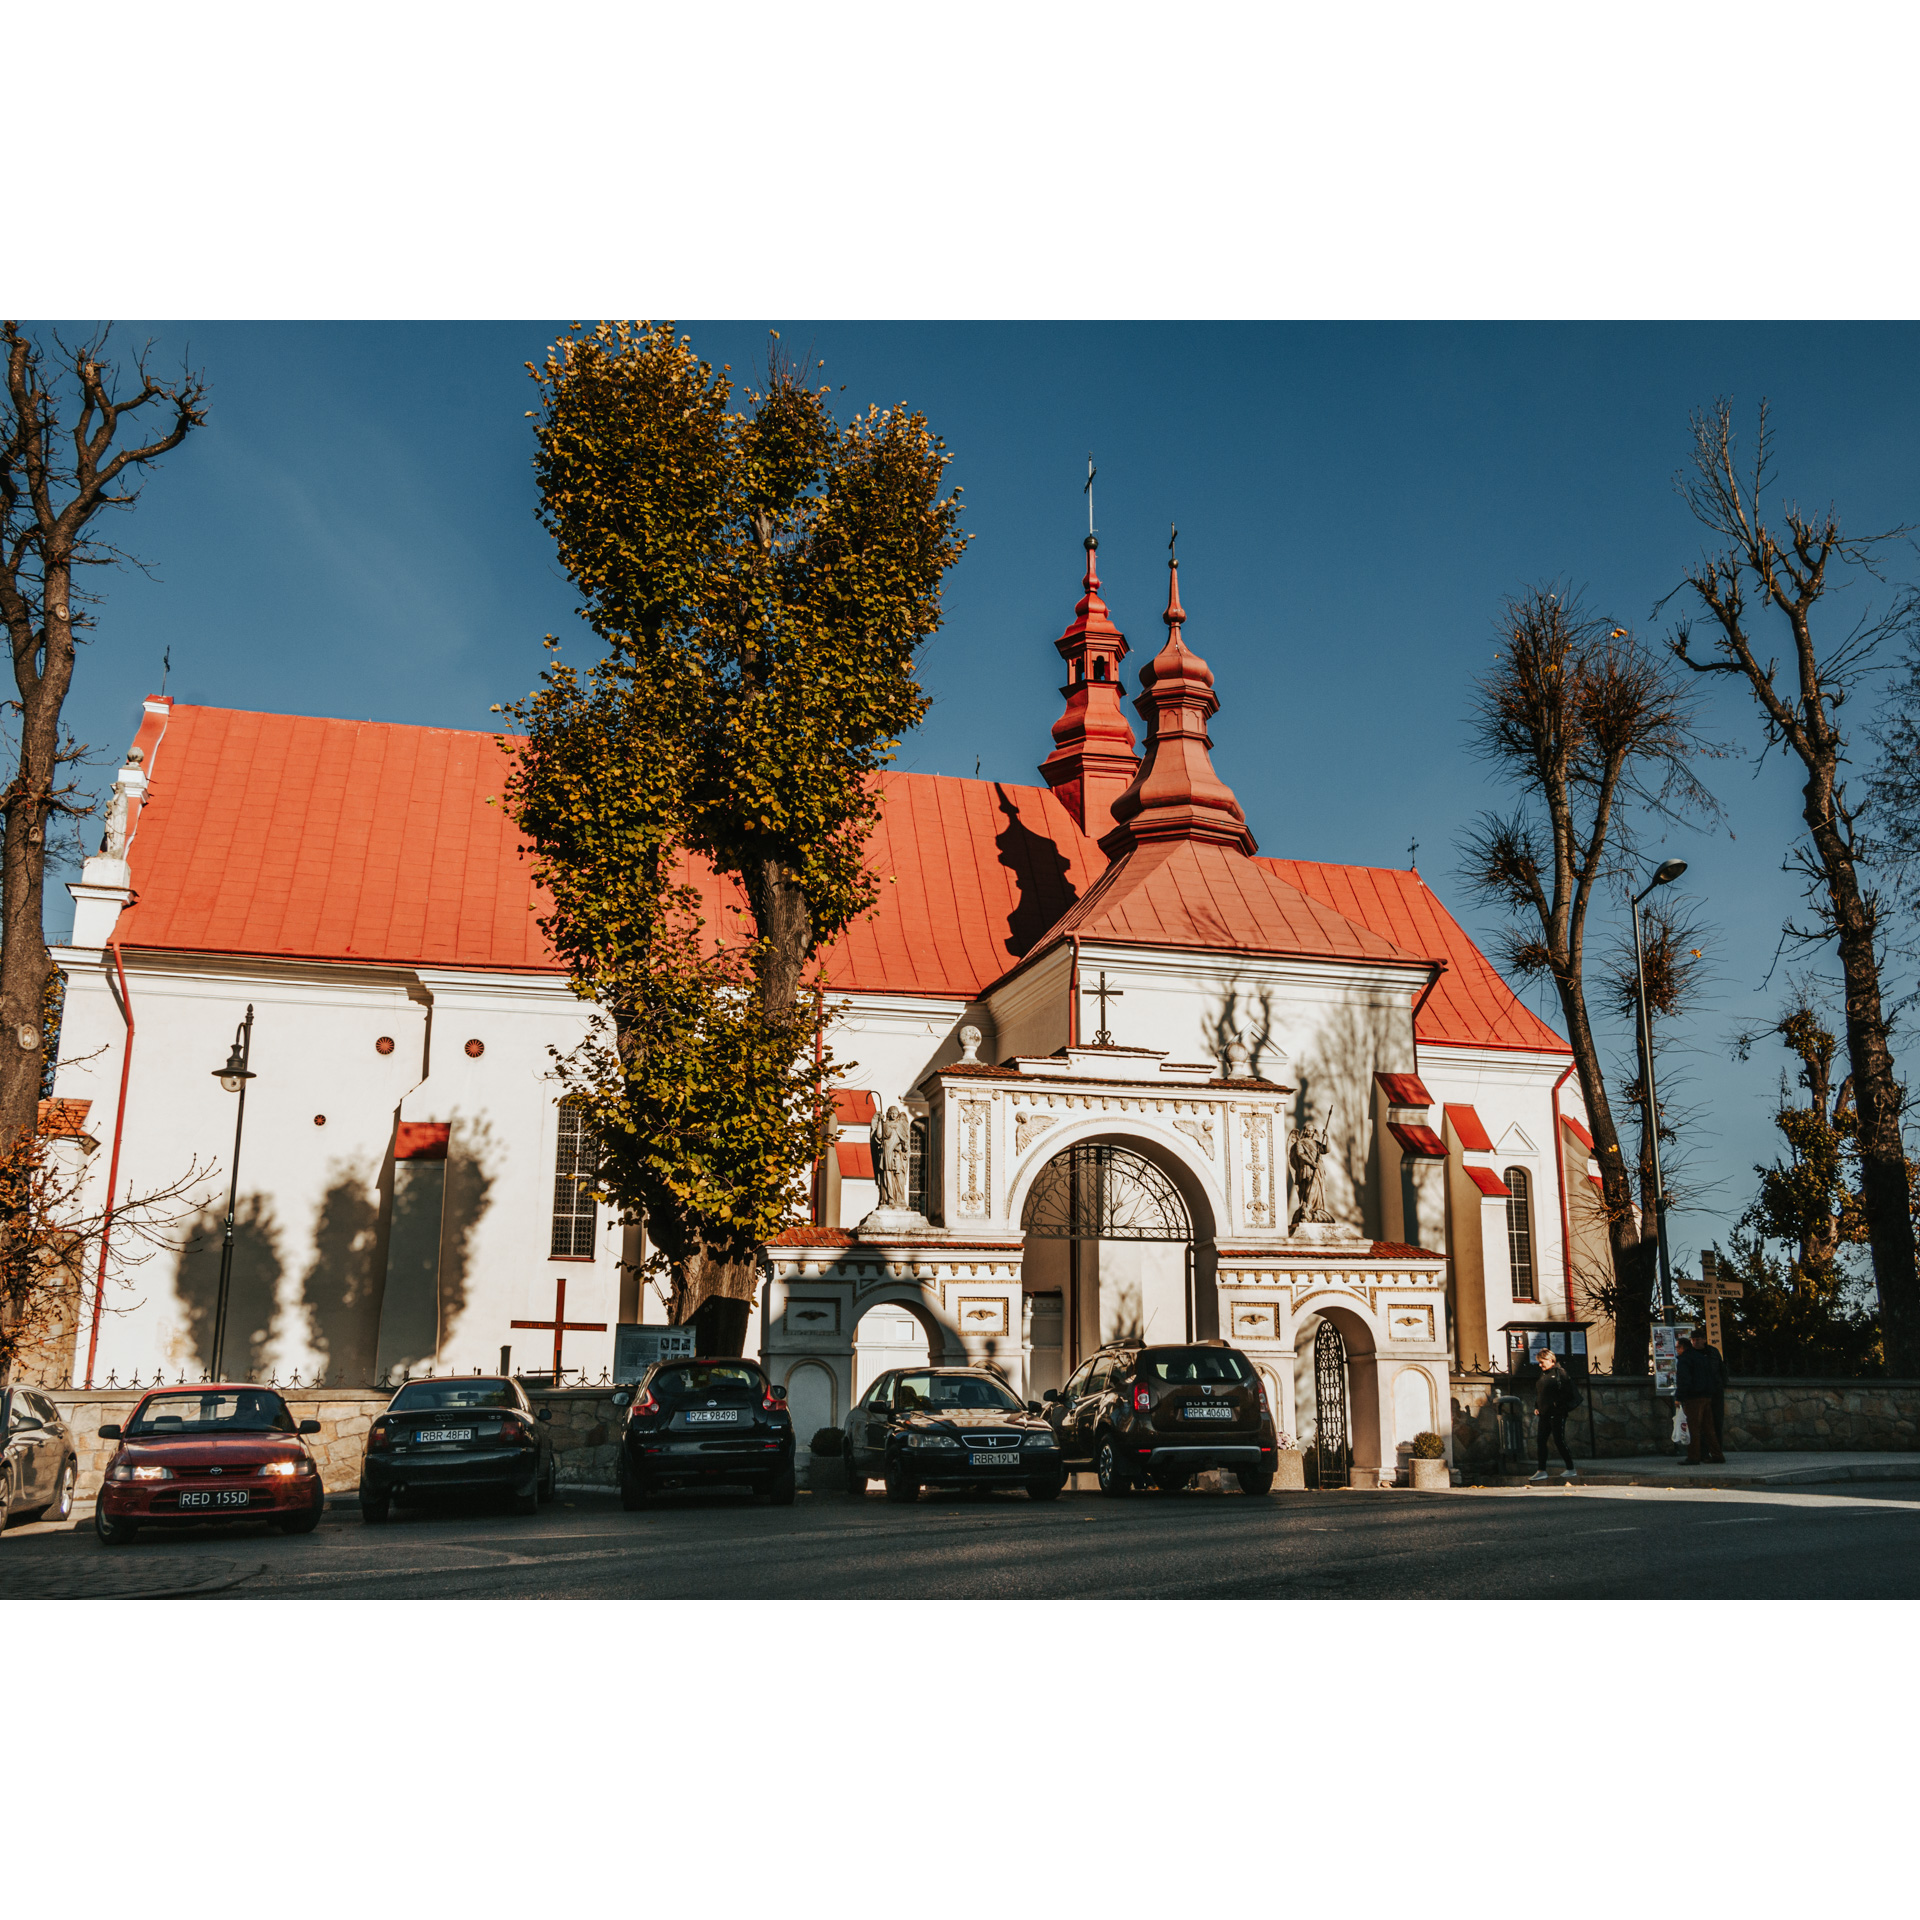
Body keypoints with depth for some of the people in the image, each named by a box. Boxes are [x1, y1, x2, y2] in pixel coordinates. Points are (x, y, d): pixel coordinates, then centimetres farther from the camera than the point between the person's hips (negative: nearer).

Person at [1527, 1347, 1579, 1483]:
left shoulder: (1560, 1372, -9)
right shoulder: (1543, 1374, 15)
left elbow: (1571, 1392, -13)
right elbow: (1537, 1392, 24)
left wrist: (1558, 1403, -16)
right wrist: (1537, 1407, 13)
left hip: (1557, 1414, -8)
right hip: (1544, 1414, 8)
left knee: (1559, 1441, -4)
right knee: (1541, 1441, 5)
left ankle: (1571, 1469, 9)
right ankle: (1542, 1471, 9)